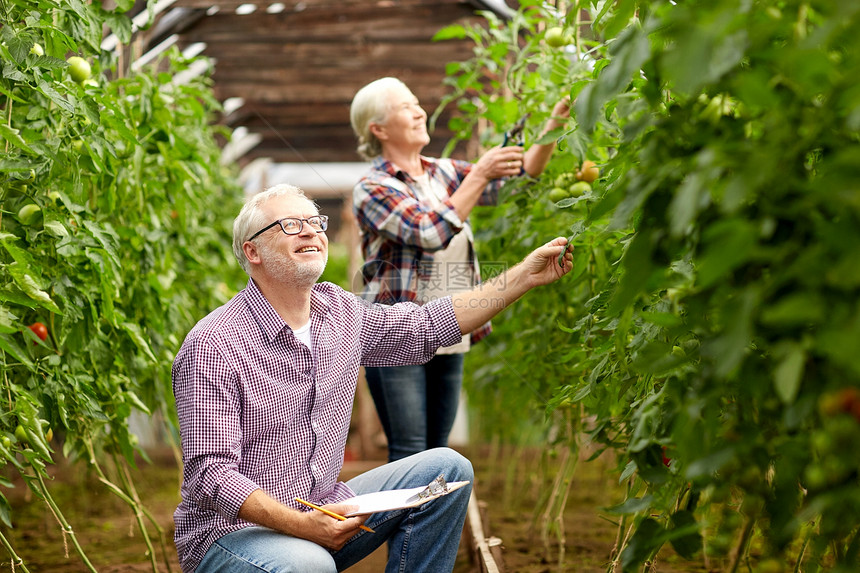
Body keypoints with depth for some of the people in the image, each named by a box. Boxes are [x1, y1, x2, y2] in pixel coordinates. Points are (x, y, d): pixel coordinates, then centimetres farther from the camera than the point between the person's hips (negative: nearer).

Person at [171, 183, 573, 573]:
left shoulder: (340, 312, 4)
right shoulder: (212, 347, -18)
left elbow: (429, 326, 15)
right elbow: (211, 474, -22)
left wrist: (524, 276, 9)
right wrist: (301, 525, -33)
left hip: (322, 512, 8)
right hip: (231, 529, -8)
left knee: (445, 470, 1)